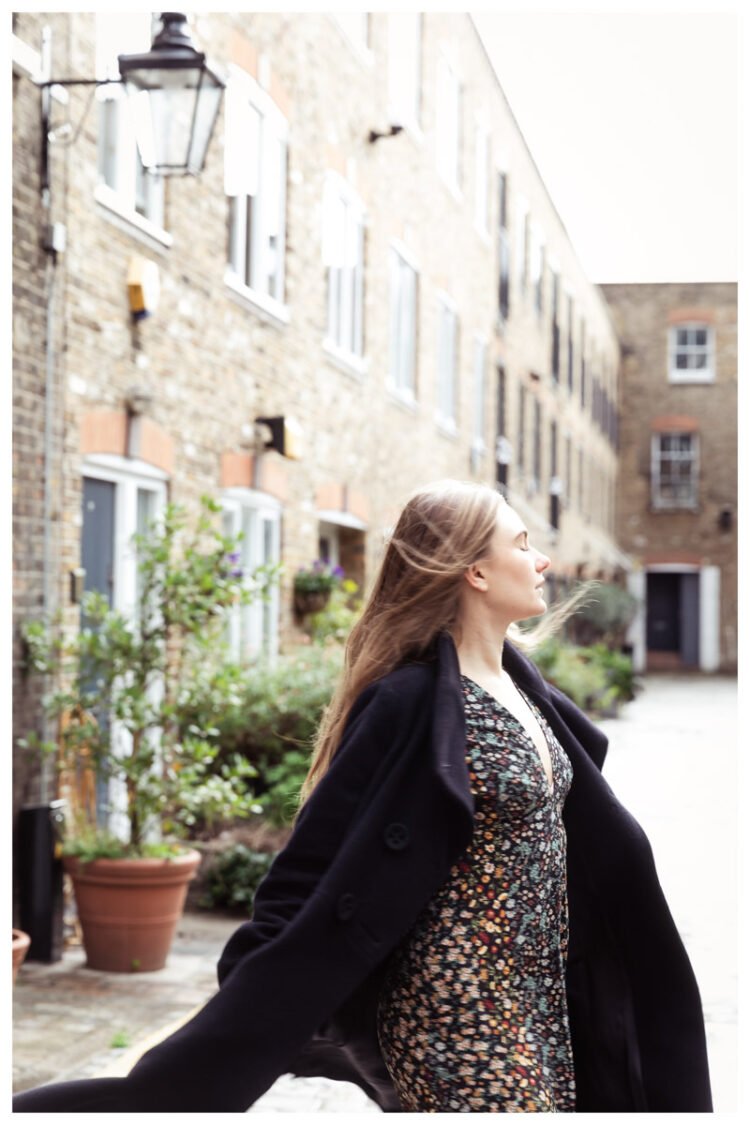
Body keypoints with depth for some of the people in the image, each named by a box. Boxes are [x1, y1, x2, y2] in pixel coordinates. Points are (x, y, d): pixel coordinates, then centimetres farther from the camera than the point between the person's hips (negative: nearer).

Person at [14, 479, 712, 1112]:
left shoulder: (521, 687, 7)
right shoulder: (411, 706, -18)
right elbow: (317, 868, -18)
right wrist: (232, 1028, -19)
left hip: (541, 1001, 8)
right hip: (461, 1003, -8)